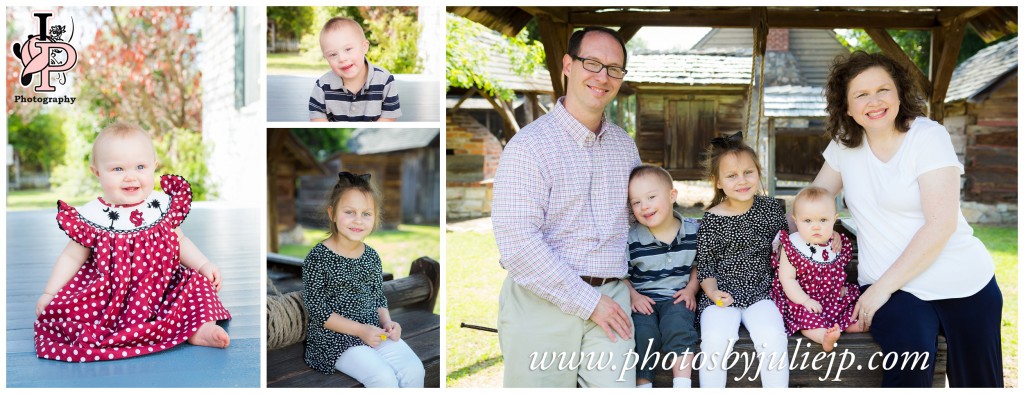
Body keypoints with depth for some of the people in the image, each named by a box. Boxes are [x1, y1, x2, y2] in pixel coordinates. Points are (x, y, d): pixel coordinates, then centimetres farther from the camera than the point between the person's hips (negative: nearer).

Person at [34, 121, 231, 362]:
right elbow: (72, 257, 3)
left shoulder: (163, 205, -1)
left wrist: (204, 265, -2)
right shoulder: (92, 217, -7)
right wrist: (49, 294, 0)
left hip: (161, 287, 2)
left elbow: (179, 241, 11)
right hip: (111, 296, -1)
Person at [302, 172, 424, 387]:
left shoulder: (372, 256, 6)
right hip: (335, 339, -6)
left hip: (375, 331, 6)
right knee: (384, 378, -25)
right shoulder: (318, 257, -12)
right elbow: (317, 309, -14)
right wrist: (360, 330, -18)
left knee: (414, 370, -13)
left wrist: (387, 322, -4)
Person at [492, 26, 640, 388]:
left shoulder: (625, 145, 12)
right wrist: (588, 302, -14)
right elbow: (516, 242, -17)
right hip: (542, 303, -4)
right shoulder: (529, 144, -9)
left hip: (610, 300, 5)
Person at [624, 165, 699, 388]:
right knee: (643, 332, -27)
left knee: (677, 325, -30)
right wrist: (633, 295, -12)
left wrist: (691, 288, -1)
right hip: (644, 300, 0)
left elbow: (698, 265, 14)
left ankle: (682, 386, -22)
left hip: (677, 298, 0)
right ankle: (643, 385, -8)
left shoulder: (692, 230, 1)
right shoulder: (631, 239, -4)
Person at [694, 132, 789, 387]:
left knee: (773, 339, -25)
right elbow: (705, 265, 3)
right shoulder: (712, 220, -3)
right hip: (722, 296, -2)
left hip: (761, 292, 2)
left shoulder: (770, 208, 6)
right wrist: (713, 292, -14)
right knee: (715, 342, -27)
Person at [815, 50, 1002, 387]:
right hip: (890, 289, 1)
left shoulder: (928, 136, -10)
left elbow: (941, 224, -17)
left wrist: (882, 287, -18)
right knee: (910, 360, -29)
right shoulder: (844, 143, 4)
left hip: (964, 286, -1)